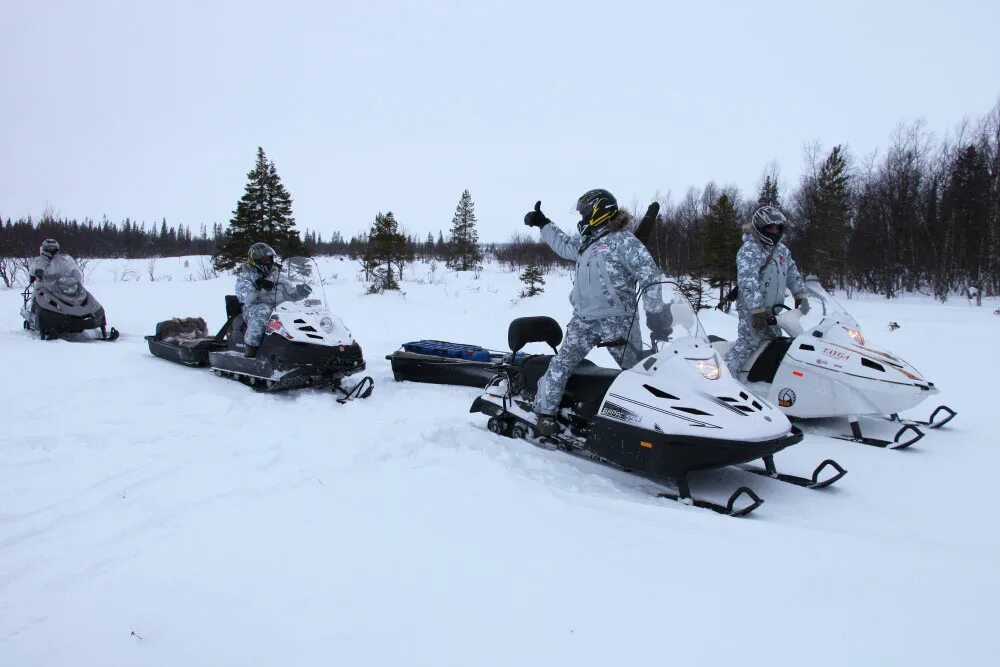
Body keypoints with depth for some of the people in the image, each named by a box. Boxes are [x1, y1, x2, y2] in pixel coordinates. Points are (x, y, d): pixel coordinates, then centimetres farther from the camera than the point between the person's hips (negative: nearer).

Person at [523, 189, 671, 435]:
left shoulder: (623, 240, -6)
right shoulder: (586, 243, 18)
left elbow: (649, 274, -14)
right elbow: (564, 244, 40)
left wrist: (656, 313, -21)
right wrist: (543, 224, 41)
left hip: (616, 320, -6)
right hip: (583, 320, 7)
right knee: (560, 365, -1)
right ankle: (544, 411, 6)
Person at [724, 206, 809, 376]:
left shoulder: (782, 250, 12)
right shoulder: (750, 250, -16)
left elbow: (793, 273, 23)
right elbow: (748, 282, -27)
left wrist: (800, 295, 13)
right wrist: (757, 311, -32)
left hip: (772, 308, 9)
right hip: (752, 307, -9)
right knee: (748, 343, -17)